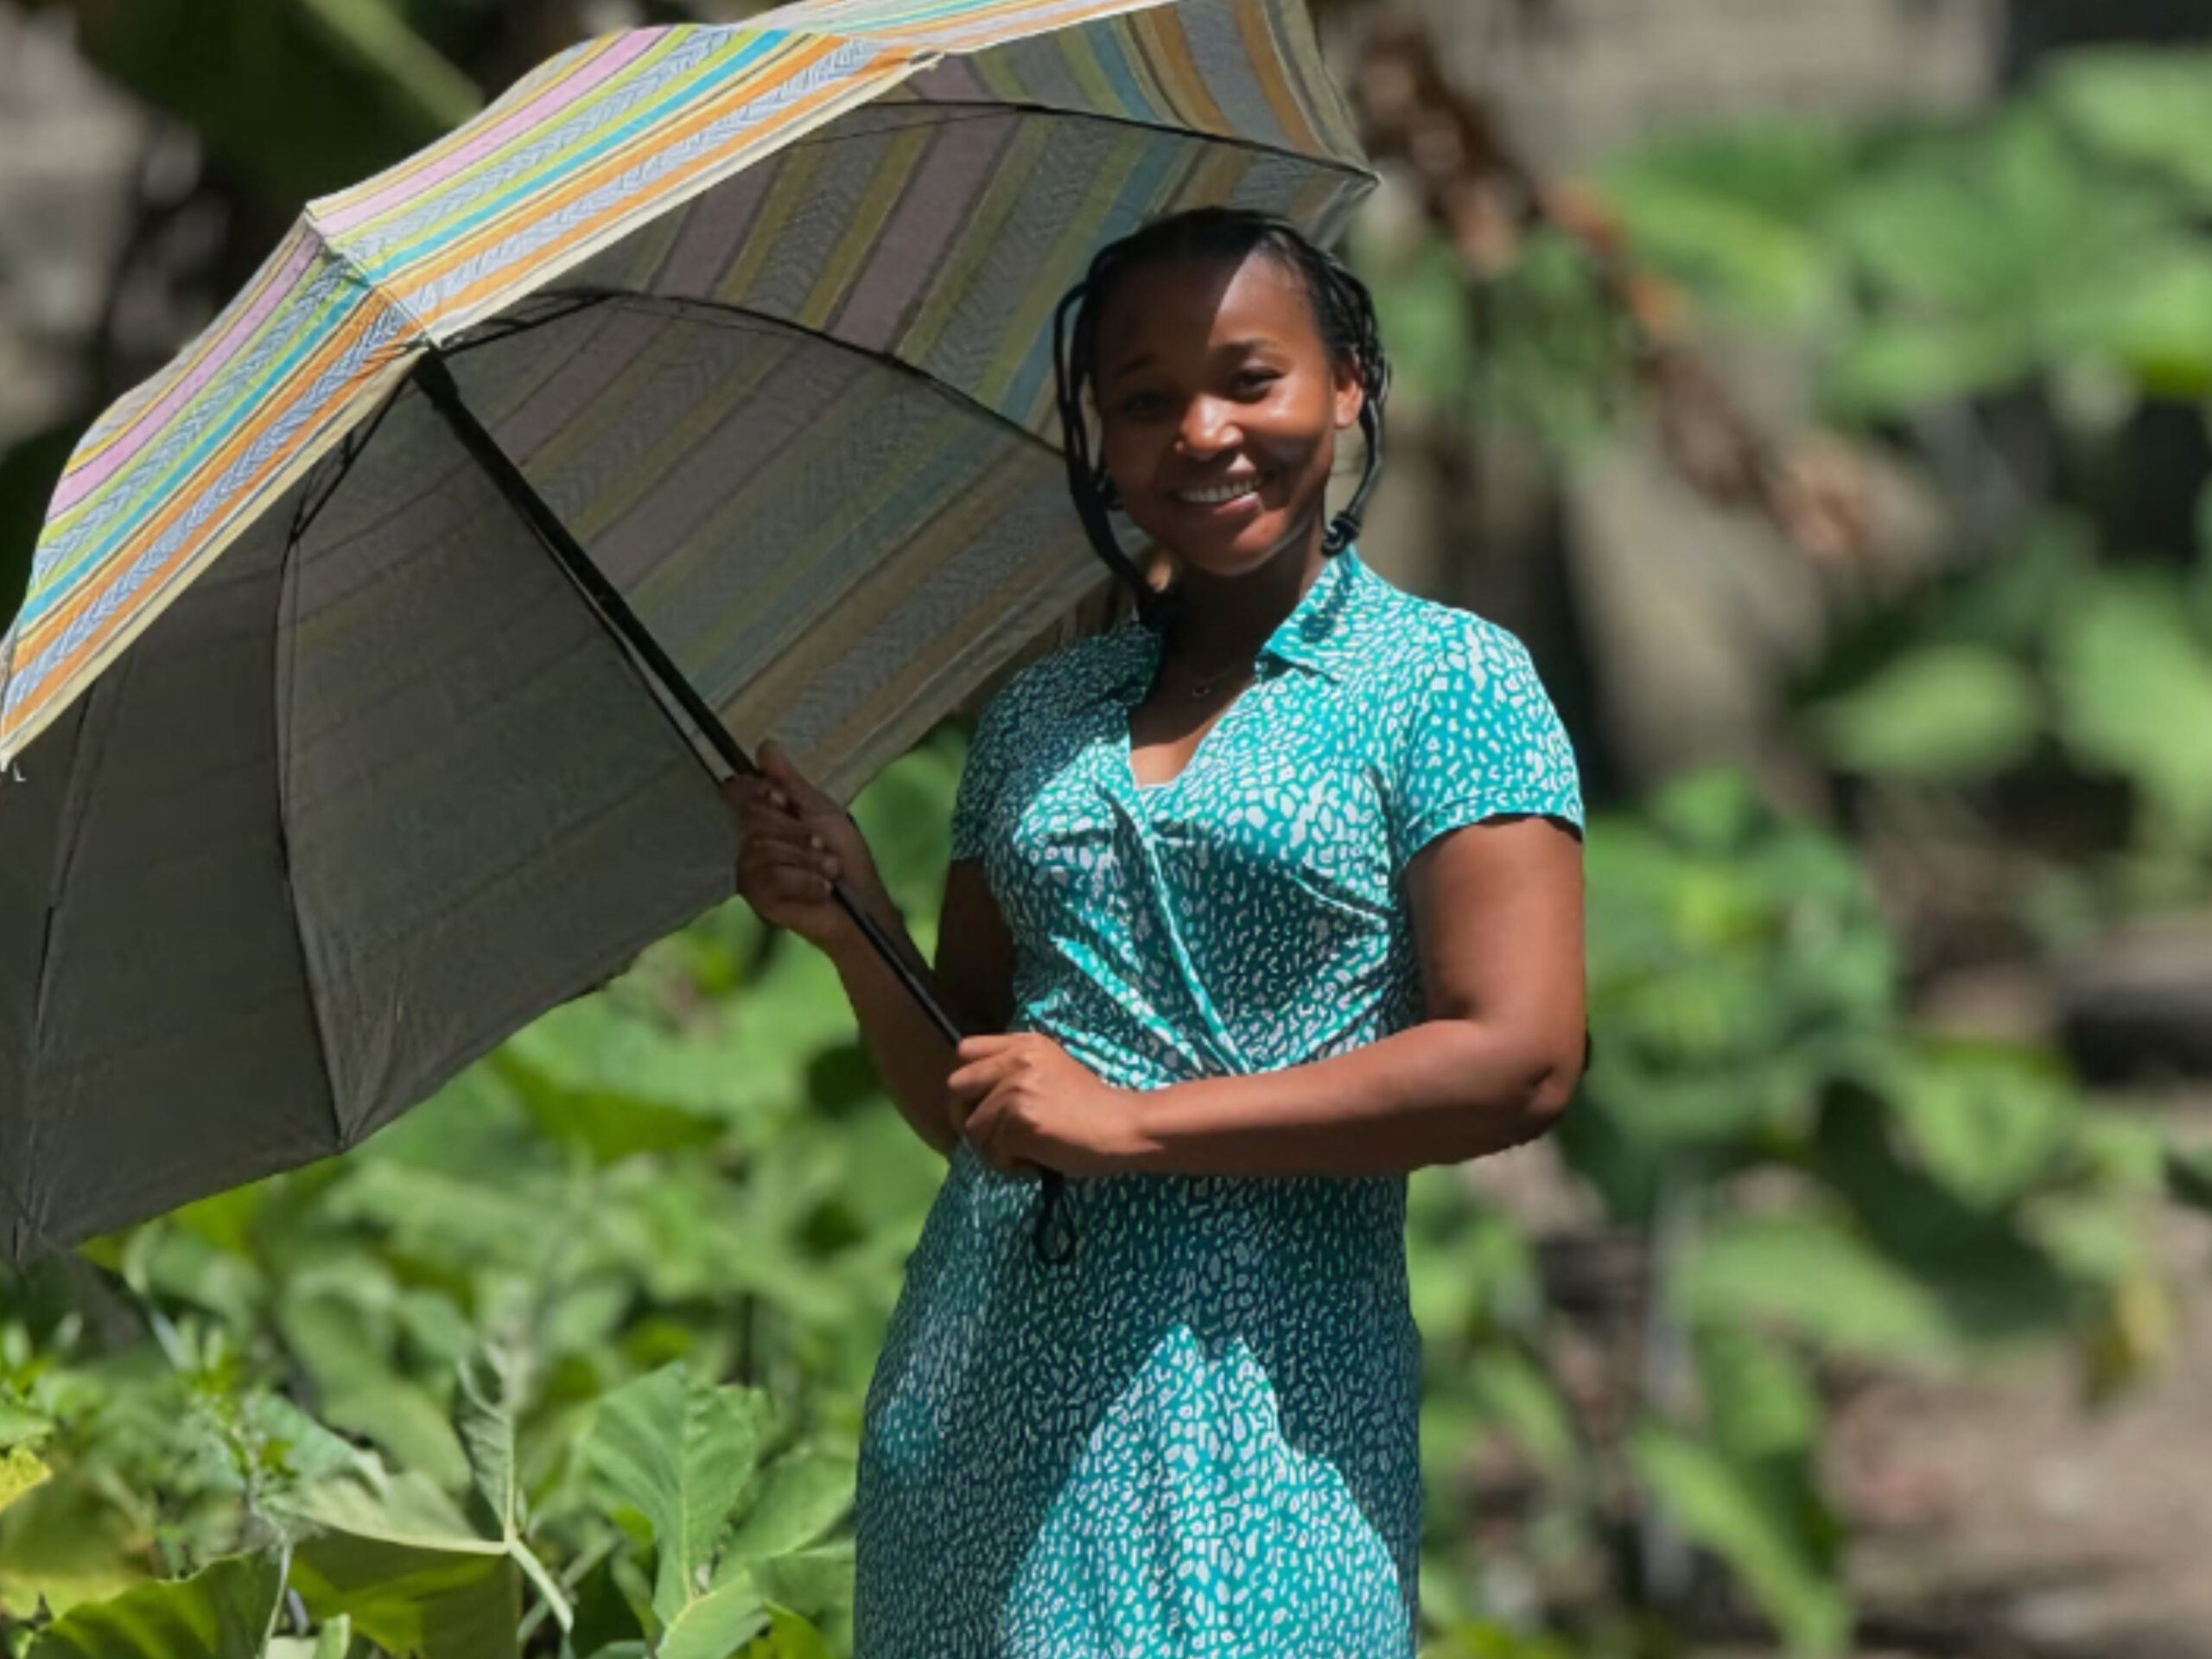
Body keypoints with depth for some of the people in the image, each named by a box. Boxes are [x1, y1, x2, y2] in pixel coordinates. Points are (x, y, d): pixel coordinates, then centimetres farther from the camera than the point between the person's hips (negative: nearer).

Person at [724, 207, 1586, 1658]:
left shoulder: (1449, 680, 0)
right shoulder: (1041, 715, 15)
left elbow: (1521, 1063, -11)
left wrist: (1135, 1121, -12)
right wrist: (853, 928, -1)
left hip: (1257, 1398, -5)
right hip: (977, 1372, 5)